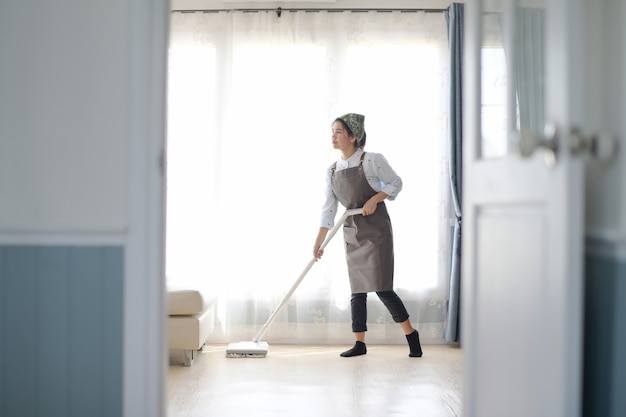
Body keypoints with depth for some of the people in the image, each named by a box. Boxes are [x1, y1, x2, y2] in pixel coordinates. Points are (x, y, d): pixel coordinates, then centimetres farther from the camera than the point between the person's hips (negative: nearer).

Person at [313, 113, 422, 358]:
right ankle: (359, 344, 14)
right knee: (357, 289, 7)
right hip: (352, 234, 6)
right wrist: (318, 243, 4)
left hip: (376, 230, -6)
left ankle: (411, 335, 8)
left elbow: (396, 183, -1)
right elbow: (329, 209, 7)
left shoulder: (372, 160, -10)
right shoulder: (332, 171, 6)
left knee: (382, 288, -8)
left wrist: (375, 199, -17)